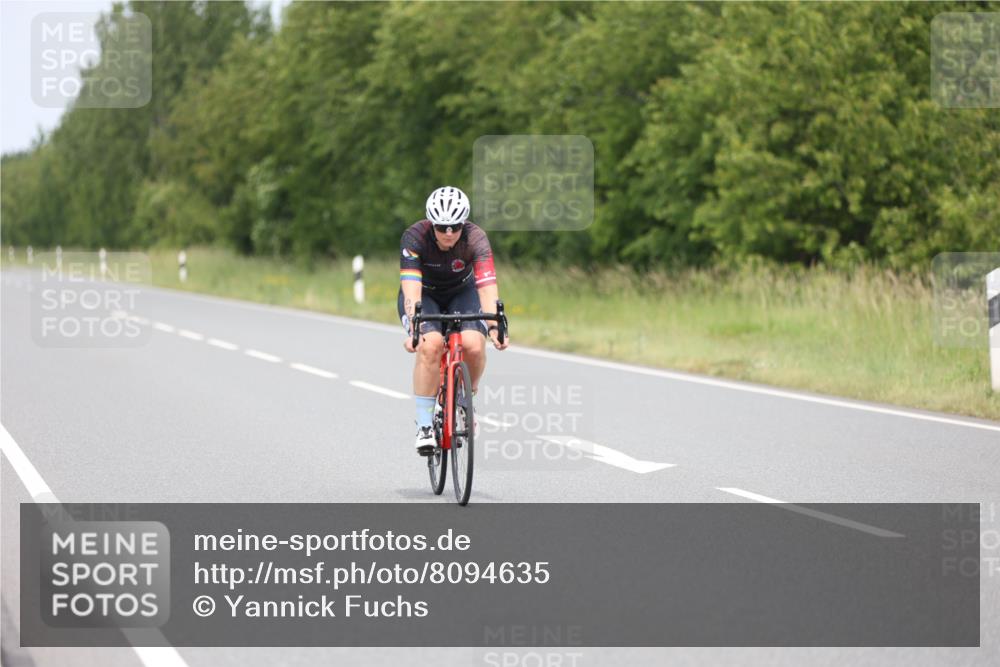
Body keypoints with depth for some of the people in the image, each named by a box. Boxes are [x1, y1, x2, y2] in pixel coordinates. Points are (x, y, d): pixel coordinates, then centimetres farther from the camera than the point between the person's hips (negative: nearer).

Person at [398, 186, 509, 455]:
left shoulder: (475, 239, -29)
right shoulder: (414, 237, -30)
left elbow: (488, 286, -39)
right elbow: (411, 289, -40)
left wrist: (494, 327, -55)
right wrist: (414, 328, -56)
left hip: (462, 293, 1)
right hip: (423, 294, -1)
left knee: (474, 345, -26)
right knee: (430, 345, -30)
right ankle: (424, 425, -20)